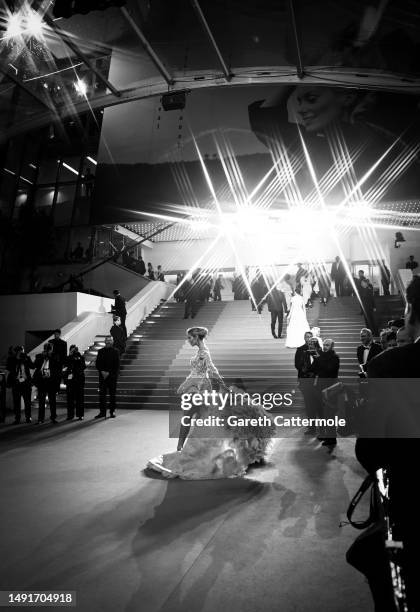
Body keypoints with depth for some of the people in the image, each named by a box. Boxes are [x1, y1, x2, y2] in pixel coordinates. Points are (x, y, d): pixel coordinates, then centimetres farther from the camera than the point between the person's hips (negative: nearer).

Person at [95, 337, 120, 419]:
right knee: (102, 394, 1)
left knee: (112, 394, 2)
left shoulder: (115, 351, 2)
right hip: (102, 376, 2)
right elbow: (97, 363, 7)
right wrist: (102, 371, -8)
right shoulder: (100, 351, 10)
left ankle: (112, 412, 10)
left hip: (112, 376, -2)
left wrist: (109, 372, -11)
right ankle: (102, 412, 7)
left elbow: (117, 365, -3)